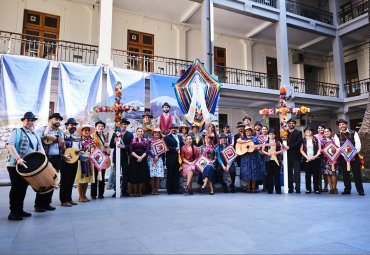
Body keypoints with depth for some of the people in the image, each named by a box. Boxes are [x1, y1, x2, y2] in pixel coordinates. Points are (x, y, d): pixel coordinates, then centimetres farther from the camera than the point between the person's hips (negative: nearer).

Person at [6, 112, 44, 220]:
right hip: (15, 165, -6)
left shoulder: (35, 135, 17)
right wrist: (18, 158, -26)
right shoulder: (17, 131, -2)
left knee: (23, 188, 10)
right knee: (16, 188, -3)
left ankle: (20, 210, 20)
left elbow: (40, 148, 13)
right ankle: (13, 212, 5)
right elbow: (10, 145, -15)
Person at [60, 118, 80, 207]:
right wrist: (63, 156, -24)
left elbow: (80, 148, 22)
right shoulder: (63, 135, -5)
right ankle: (64, 200, 6)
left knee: (71, 180, 12)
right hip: (66, 161, -6)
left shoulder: (78, 137, 16)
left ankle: (69, 198, 21)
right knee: (65, 180, 0)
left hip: (75, 160, 7)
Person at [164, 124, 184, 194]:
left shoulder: (180, 137, 19)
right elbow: (167, 148, -12)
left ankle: (176, 189, 14)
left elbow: (182, 145, 14)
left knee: (177, 174, 8)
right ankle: (169, 190, 9)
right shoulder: (167, 137, -2)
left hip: (178, 158, 6)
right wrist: (175, 149, -16)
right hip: (171, 159, -5)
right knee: (170, 175, 2)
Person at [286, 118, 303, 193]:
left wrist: (289, 147, -14)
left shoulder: (298, 132, 5)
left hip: (296, 156, -3)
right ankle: (290, 188, 11)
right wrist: (284, 146, -10)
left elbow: (299, 143, -7)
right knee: (289, 172, 5)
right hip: (288, 155, 3)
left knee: (297, 172, -3)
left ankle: (297, 188, 1)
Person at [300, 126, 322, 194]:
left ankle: (316, 189, 6)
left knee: (316, 174, -1)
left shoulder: (316, 139, 6)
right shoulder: (303, 140, 6)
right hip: (306, 159, 0)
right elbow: (301, 150, 4)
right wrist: (307, 157, -7)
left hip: (315, 159, 0)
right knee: (308, 174, 2)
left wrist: (315, 156, -10)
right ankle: (308, 189, 7)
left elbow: (319, 149, 3)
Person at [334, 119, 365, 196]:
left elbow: (358, 144, -8)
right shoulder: (337, 135, 1)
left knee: (357, 173, 2)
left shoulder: (354, 133, 0)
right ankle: (347, 190, 17)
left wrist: (354, 153, -22)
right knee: (345, 174, 7)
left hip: (354, 156, -1)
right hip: (343, 157, 1)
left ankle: (360, 190, 13)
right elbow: (338, 146, -8)